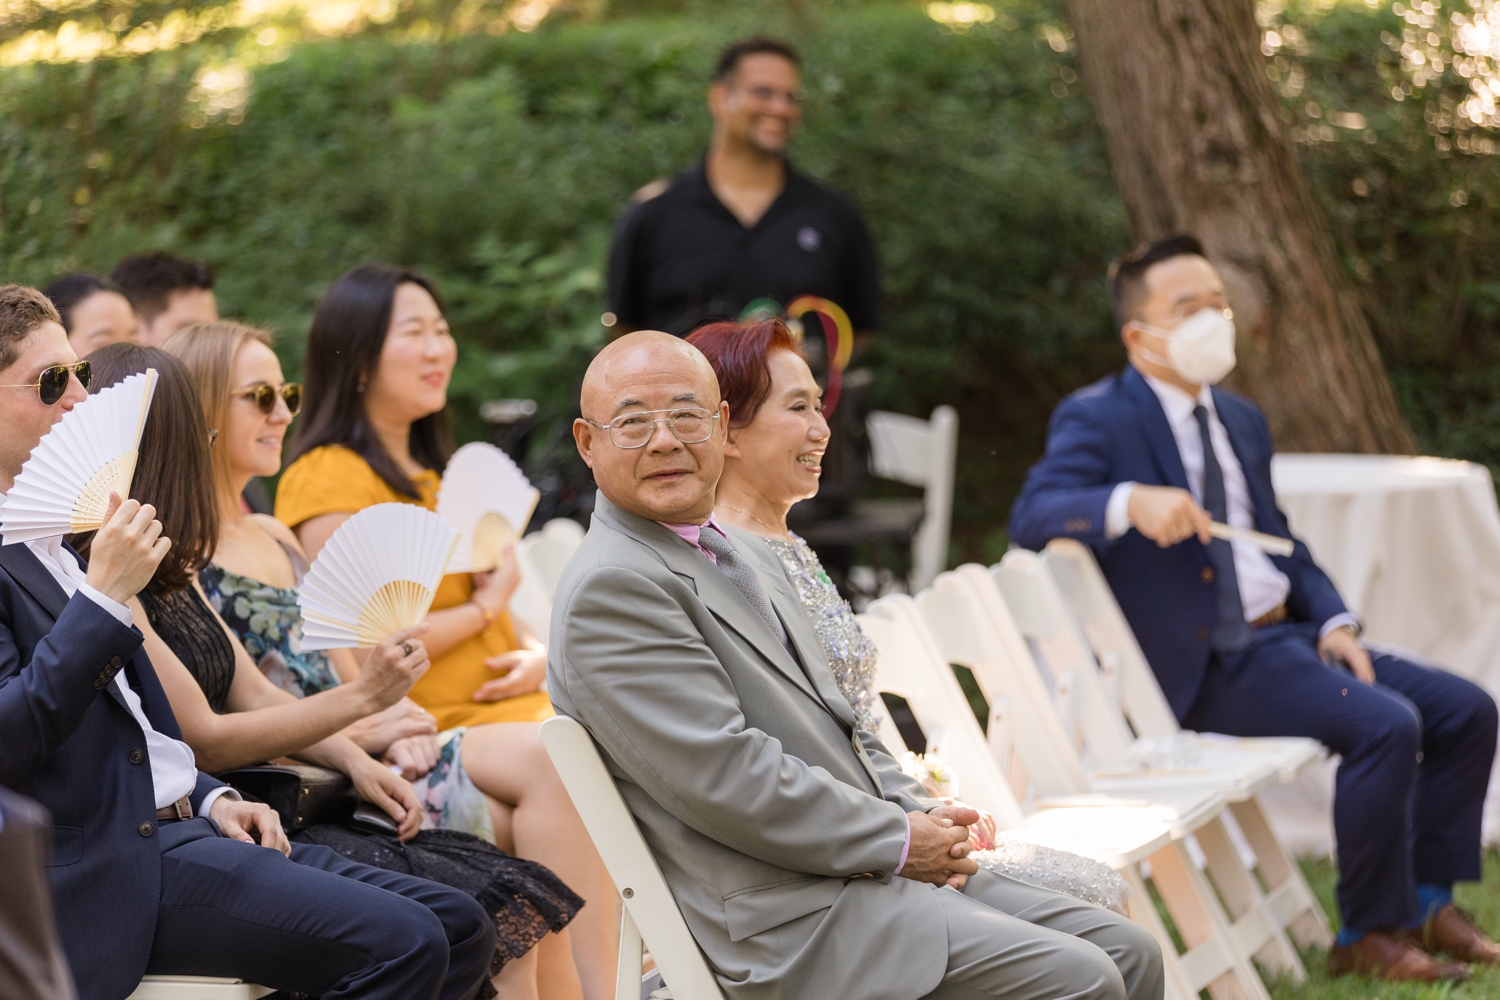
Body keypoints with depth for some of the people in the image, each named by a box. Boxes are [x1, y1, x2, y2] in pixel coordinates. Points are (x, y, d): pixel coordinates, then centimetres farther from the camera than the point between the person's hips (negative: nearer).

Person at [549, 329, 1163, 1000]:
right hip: (794, 924, -10)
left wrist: (924, 816, 5)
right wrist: (901, 839, -12)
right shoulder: (609, 588, -13)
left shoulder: (731, 557, 20)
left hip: (877, 866, 10)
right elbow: (724, 777, -19)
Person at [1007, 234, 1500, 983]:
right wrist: (1128, 502, -41)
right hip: (1208, 666, -9)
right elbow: (1031, 516, -22)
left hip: (1287, 634, 9)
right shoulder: (1095, 421, -7)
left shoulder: (1242, 420, 18)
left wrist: (1332, 622, 4)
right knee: (1385, 725, -26)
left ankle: (1426, 902, 12)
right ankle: (1367, 936, -11)